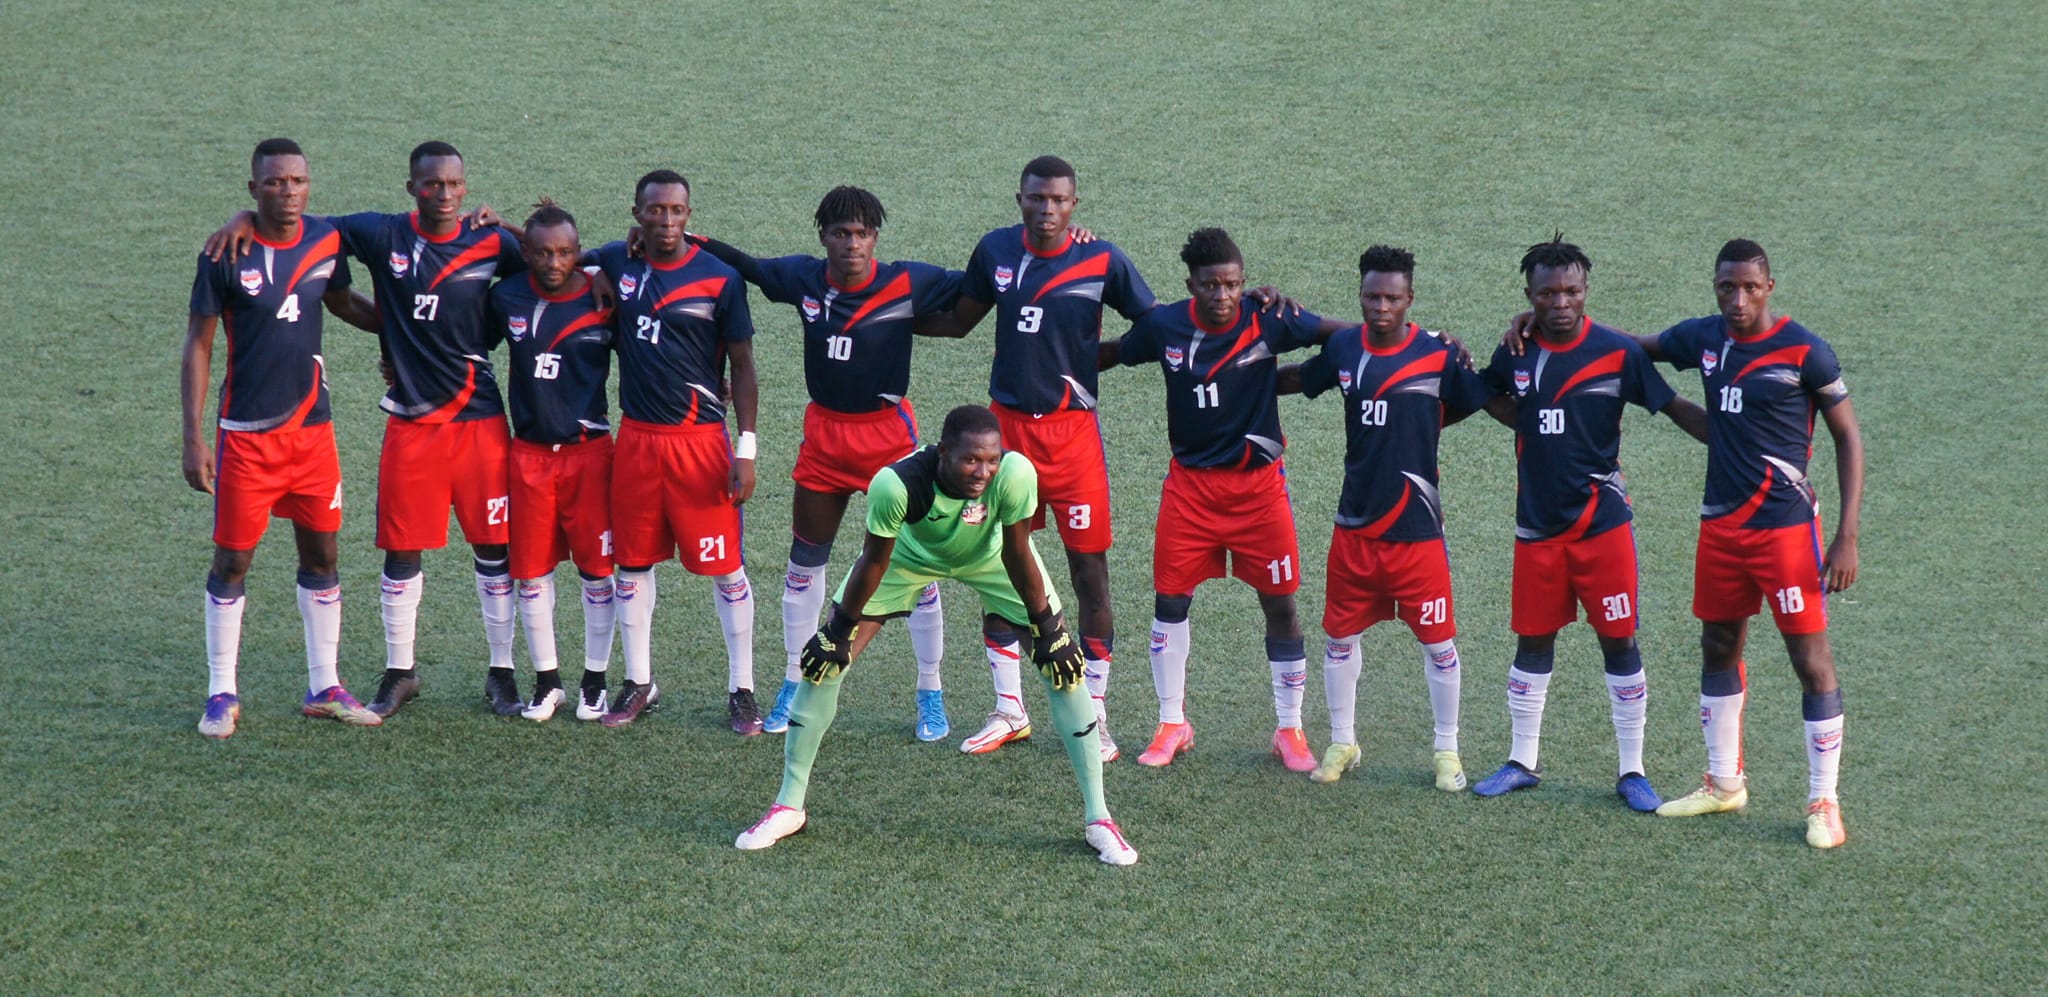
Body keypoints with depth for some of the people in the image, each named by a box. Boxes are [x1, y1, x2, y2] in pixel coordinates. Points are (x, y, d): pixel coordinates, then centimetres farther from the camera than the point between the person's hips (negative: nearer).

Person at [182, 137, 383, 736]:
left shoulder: (326, 241, 0)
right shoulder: (226, 256, -12)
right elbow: (198, 346, -7)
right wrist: (194, 439, -11)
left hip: (312, 427, 4)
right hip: (246, 434, -4)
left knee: (322, 555, 9)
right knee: (232, 562, 2)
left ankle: (324, 688, 20)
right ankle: (222, 694, 13)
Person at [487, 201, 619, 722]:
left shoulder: (603, 302, -7)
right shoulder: (507, 298, 0)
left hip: (589, 450, -2)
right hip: (529, 452, 2)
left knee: (595, 567, 2)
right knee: (531, 570, 5)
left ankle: (595, 681, 15)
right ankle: (547, 681, 18)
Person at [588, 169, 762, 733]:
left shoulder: (719, 279, -7)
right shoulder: (618, 264, 4)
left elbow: (742, 367, -3)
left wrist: (745, 449, -8)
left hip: (701, 442, -4)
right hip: (636, 439, 4)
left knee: (725, 568, -1)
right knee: (632, 562, 10)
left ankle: (741, 691, 9)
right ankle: (639, 685, 23)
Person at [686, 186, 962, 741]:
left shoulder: (906, 284, -14)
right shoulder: (804, 279, -4)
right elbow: (746, 266, 11)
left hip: (889, 435, -4)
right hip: (824, 432, 4)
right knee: (804, 564, 11)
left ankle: (930, 694, 14)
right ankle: (795, 684, 26)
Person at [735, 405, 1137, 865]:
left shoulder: (1015, 474, -40)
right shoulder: (897, 484, -41)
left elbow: (1017, 555, -23)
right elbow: (875, 561, -23)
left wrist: (1046, 627, -14)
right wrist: (841, 629, -13)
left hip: (989, 554, 0)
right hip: (910, 551, 0)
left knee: (1064, 663, -8)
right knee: (825, 659, -6)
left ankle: (1097, 819, 4)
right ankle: (789, 807, 11)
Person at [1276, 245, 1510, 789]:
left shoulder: (1438, 355, -10)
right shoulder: (1343, 348, 2)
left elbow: (1497, 405, -2)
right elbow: (1294, 379, 19)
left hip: (1416, 527, -3)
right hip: (1354, 524, 4)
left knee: (1437, 642, 3)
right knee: (1340, 636, 11)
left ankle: (1447, 751, 19)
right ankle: (1342, 744, 28)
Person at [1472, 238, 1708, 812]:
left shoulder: (1616, 352, -9)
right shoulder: (1514, 354, 2)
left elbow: (1677, 409, -7)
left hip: (1603, 524, -3)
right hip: (1536, 526, 3)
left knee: (1619, 642, 0)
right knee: (1532, 641, 11)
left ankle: (1632, 771, 9)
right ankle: (1522, 763, 23)